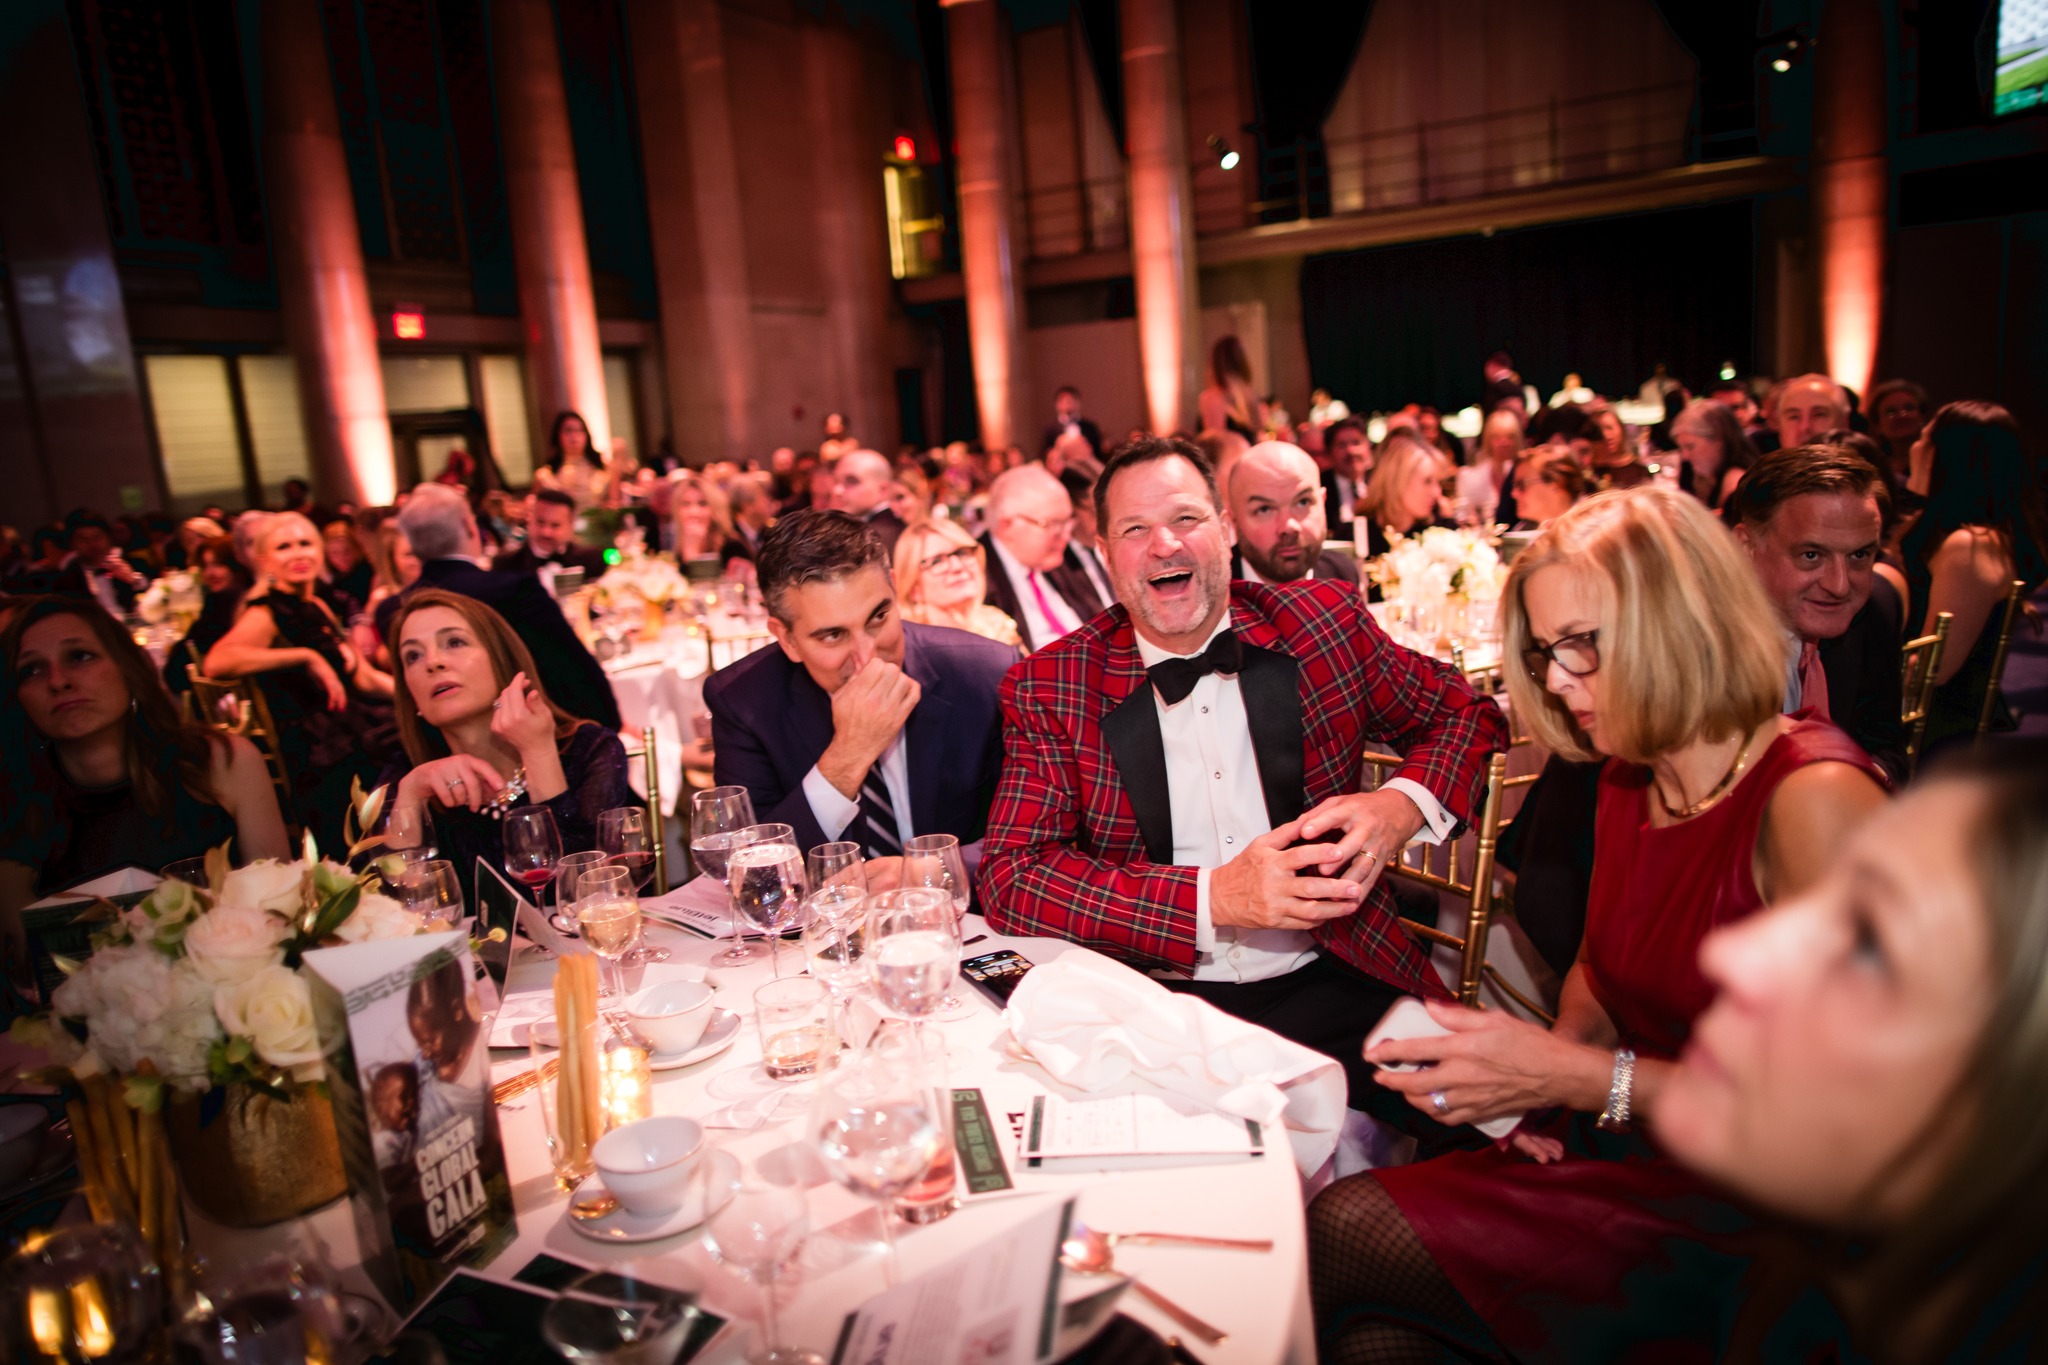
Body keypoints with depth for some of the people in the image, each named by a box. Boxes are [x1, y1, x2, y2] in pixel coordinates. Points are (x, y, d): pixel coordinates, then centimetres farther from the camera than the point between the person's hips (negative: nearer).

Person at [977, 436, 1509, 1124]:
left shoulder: (1323, 621, 4)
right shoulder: (1048, 687, -1)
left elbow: (1464, 711, 17)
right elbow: (1010, 879, -8)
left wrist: (1400, 807, -6)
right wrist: (1215, 897, -18)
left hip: (1331, 988, 3)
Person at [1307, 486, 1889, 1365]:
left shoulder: (1815, 799, -19)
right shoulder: (1628, 782, 6)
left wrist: (1584, 1077, -22)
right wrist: (1553, 1065, -1)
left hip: (1746, 1211, -6)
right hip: (1621, 1152, 7)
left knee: (1341, 1235, -18)